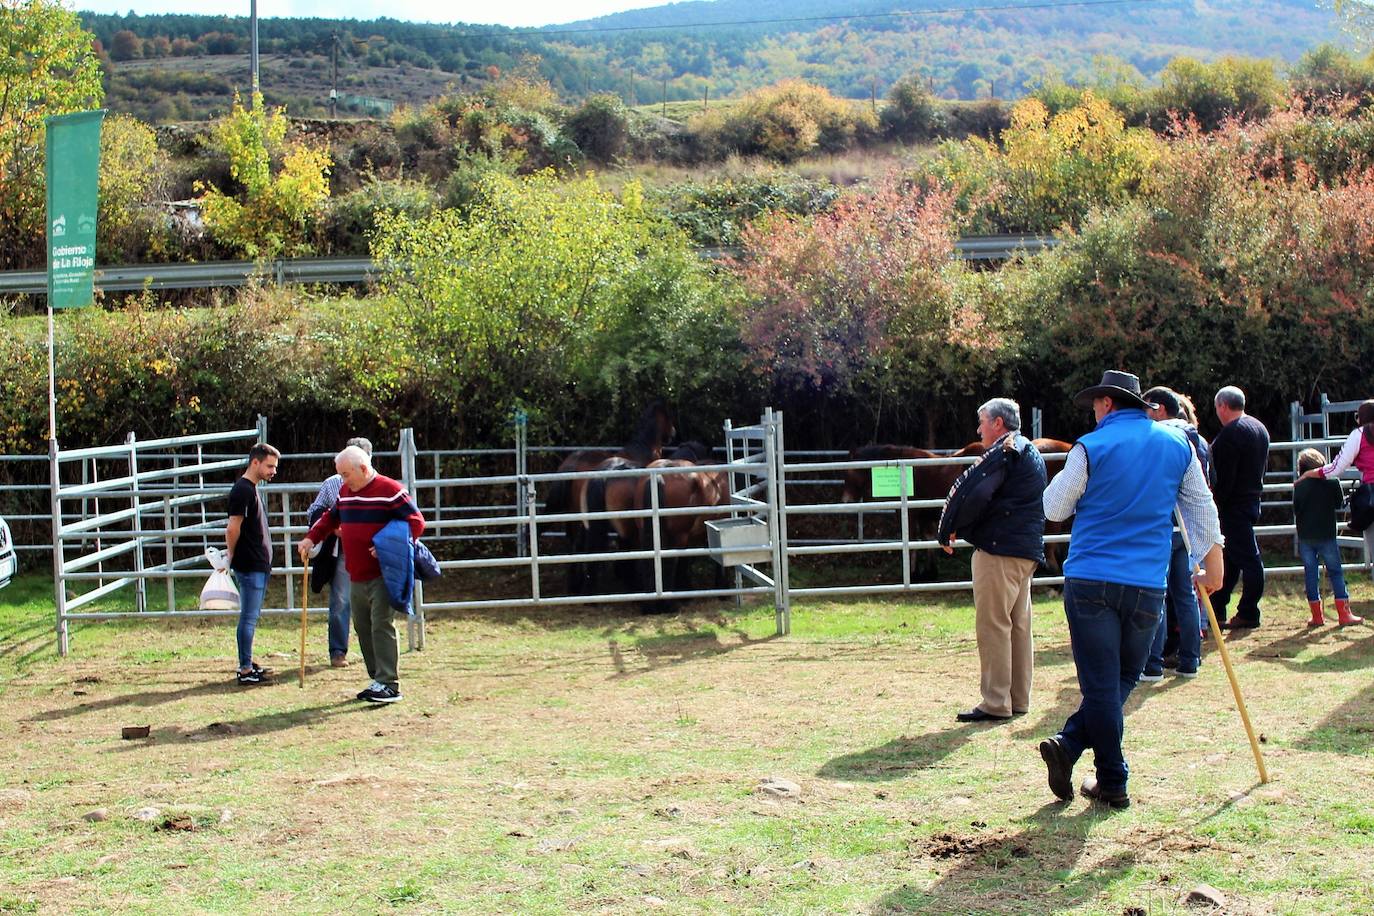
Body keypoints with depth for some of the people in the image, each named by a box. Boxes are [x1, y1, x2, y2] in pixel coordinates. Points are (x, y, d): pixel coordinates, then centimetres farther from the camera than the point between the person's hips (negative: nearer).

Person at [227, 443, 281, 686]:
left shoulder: (252, 489, 15)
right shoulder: (243, 490, -16)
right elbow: (233, 530, -19)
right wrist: (233, 557, -5)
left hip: (259, 565, 10)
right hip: (250, 565, -10)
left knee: (251, 616, 15)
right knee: (249, 618, -6)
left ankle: (247, 663, 22)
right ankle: (246, 670, -2)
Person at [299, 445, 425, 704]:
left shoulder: (390, 490, -10)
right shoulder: (345, 492, 14)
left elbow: (416, 522, -12)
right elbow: (331, 517, 26)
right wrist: (312, 538, 10)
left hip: (383, 576, -8)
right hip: (357, 576, 8)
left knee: (382, 626, -11)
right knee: (362, 628, 10)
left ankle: (389, 684, -9)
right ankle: (377, 680, 17)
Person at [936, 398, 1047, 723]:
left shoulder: (1005, 451, -11)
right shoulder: (1032, 453, 21)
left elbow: (972, 492, -20)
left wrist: (947, 531, -7)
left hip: (999, 551, -10)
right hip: (1027, 551, 10)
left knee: (992, 624, -7)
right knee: (1018, 625, 13)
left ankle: (996, 703, -5)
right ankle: (1018, 699, 18)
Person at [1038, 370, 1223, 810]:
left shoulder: (1091, 447, -4)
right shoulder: (1177, 444, 7)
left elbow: (1055, 509, 4)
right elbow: (1202, 508, 14)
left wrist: (1069, 475, 22)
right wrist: (1212, 564, 24)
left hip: (1089, 580, -2)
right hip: (1147, 584, 3)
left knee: (1101, 685, 1)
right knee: (1123, 679, 14)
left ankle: (1112, 783, 3)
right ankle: (1069, 745, 2)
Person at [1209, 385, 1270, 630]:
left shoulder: (1230, 433, -18)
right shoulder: (1259, 428, 14)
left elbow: (1224, 477, -21)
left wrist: (1214, 504, -14)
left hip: (1234, 504, -10)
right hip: (1252, 498, 10)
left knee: (1247, 556, -6)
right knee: (1231, 556, 14)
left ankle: (1248, 614, -2)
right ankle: (1217, 608, 19)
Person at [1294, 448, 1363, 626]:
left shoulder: (1299, 486, -4)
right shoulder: (1332, 483, -6)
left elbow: (1296, 511, 2)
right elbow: (1339, 503, 8)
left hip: (1305, 537, 1)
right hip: (1326, 536, -1)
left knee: (1310, 574, 7)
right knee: (1336, 573, 6)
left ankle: (1317, 616, 8)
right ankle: (1344, 615, 2)